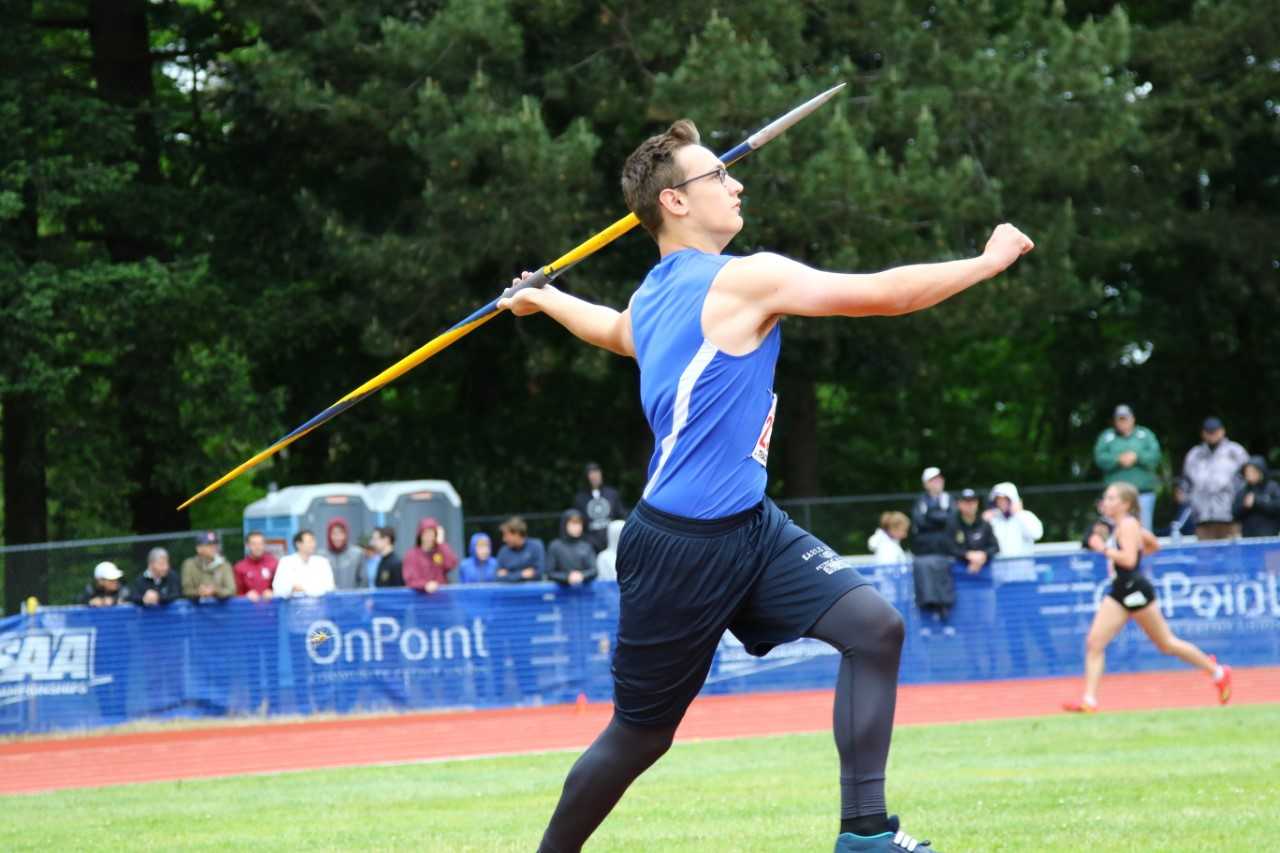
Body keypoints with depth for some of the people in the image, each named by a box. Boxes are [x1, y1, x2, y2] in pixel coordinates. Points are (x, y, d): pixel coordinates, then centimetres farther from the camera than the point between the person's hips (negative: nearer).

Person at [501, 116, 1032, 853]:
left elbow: (616, 330, 35)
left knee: (875, 627, -9)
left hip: (753, 529, 9)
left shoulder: (654, 297, 11)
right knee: (641, 734, 3)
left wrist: (544, 299, 57)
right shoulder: (746, 280, -16)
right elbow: (884, 294, -17)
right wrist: (990, 260, -5)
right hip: (681, 546, -9)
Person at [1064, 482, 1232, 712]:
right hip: (1119, 593, 10)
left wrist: (1103, 549, -21)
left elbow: (1129, 559, -27)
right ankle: (1089, 700, -9)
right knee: (1094, 642, -5)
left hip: (1135, 591, -10)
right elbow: (1154, 544, 27)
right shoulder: (1122, 526, 15)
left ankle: (1217, 673, 20)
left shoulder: (1128, 525, -14)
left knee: (1166, 644, 4)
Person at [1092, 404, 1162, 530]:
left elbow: (1155, 455, -2)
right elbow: (1100, 458, -3)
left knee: (1144, 527, 0)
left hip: (1143, 492, 1)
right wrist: (1118, 459, -16)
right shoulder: (1106, 436, 10)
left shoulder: (1145, 434, 11)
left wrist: (1136, 457, -14)